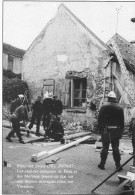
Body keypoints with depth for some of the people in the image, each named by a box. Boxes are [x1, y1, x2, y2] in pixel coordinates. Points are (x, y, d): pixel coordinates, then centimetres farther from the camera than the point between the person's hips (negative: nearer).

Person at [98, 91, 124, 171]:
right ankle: (118, 165, 9)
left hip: (106, 130, -1)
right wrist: (121, 132, 7)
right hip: (116, 131, 1)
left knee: (105, 147, 8)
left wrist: (100, 129, 1)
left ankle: (102, 164, 14)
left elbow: (99, 119, -4)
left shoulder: (104, 107, -2)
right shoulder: (120, 107, 3)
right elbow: (122, 121, 3)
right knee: (116, 148, 8)